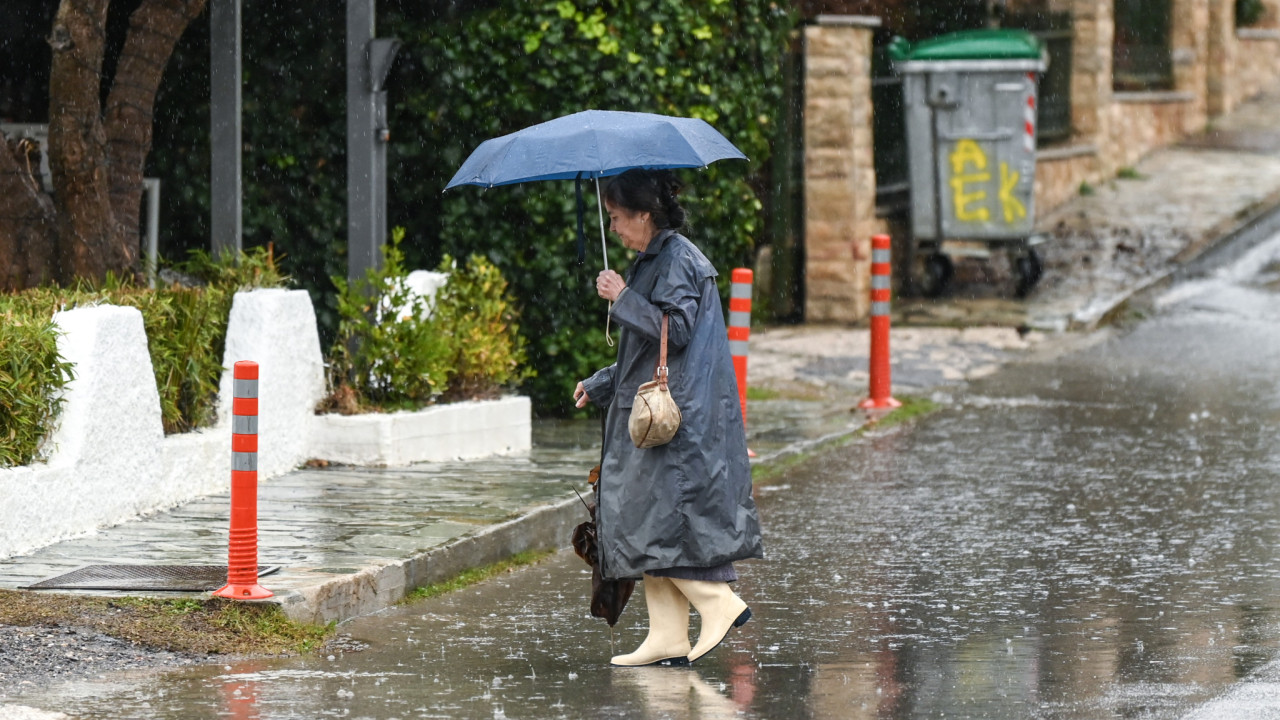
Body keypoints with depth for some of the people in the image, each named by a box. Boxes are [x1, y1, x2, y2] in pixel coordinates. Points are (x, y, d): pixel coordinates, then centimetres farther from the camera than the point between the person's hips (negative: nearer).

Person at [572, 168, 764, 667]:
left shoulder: (678, 261, -12)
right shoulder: (653, 261, 18)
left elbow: (675, 330, -21)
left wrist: (623, 298, -15)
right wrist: (599, 385, 27)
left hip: (678, 414, -10)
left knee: (659, 516, -12)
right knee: (646, 520, 6)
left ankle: (720, 603, -7)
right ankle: (667, 637, 5)